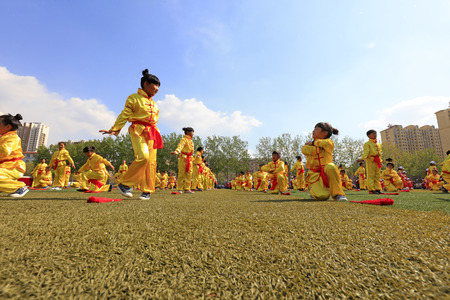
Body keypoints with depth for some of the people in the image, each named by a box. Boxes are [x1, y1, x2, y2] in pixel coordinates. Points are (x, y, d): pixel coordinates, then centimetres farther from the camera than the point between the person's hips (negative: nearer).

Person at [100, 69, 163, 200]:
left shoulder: (154, 104, 21)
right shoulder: (134, 98, 2)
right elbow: (124, 115, -3)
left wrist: (157, 137, 20)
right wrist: (114, 129, -11)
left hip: (151, 134, 7)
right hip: (138, 131, -6)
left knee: (151, 161, 0)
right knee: (143, 157, -24)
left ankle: (147, 191, 8)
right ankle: (124, 184, -7)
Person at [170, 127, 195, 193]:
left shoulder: (191, 141, 19)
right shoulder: (184, 139, -7)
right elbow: (180, 146, -26)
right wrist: (176, 151, -45)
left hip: (189, 159, 8)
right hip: (183, 158, -8)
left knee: (189, 174, 6)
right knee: (182, 173, -5)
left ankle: (187, 189, 11)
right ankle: (180, 189, 2)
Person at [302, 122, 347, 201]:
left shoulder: (329, 142, 5)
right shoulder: (309, 145, 10)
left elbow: (326, 144, -21)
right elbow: (304, 150, -15)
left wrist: (314, 142, -7)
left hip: (326, 173, 0)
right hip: (315, 175, 0)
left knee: (330, 167, -38)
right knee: (322, 196, -28)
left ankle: (338, 194, -20)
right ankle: (315, 190, 10)